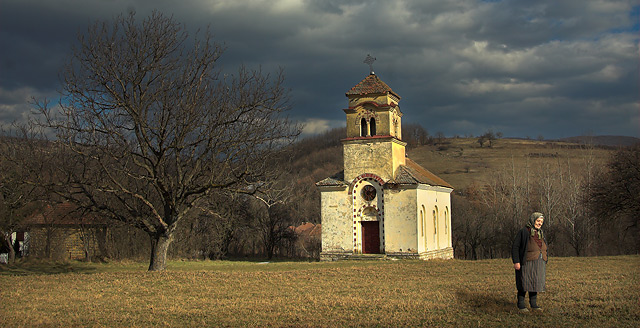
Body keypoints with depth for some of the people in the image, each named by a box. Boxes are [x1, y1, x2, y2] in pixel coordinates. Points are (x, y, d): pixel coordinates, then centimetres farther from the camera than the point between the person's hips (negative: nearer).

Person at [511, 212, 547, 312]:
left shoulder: (540, 234, 15)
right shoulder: (523, 232, -6)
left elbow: (543, 250, 22)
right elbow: (515, 247, -9)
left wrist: (544, 264, 18)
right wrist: (516, 262, -16)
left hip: (538, 264, 6)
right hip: (527, 263, -6)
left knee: (535, 283, 8)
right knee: (524, 283, -3)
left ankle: (533, 304, 17)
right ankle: (521, 304, 4)